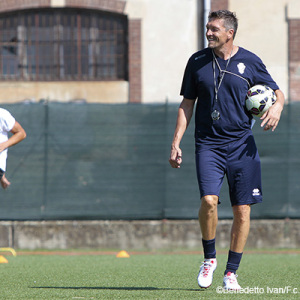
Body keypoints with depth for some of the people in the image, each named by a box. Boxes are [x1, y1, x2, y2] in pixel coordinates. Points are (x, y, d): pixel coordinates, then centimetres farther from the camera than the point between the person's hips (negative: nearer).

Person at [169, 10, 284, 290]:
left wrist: (277, 105, -12)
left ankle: (231, 272, 12)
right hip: (208, 144, 0)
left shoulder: (249, 62, 3)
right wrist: (176, 142, 6)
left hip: (242, 145, 0)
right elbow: (187, 104, 12)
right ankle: (209, 258, 4)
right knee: (209, 199, -19)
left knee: (242, 209, -1)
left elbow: (276, 91, 12)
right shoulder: (197, 62, 6)